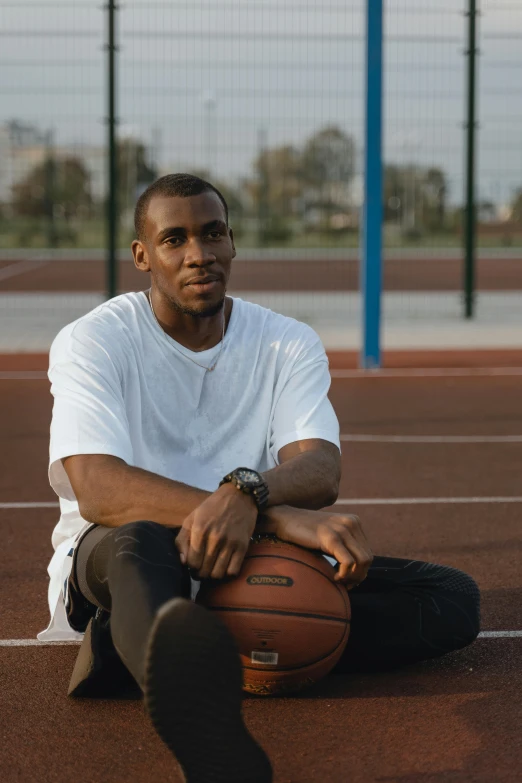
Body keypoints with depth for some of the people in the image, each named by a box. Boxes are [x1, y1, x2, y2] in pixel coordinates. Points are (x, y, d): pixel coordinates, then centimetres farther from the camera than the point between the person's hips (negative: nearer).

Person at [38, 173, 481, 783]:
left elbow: (320, 472, -11)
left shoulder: (289, 344, 6)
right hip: (104, 560, -4)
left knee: (452, 598, -17)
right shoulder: (92, 343, -5)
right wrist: (280, 516, -34)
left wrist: (246, 494, -38)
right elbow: (98, 491, -22)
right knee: (137, 541, -39)